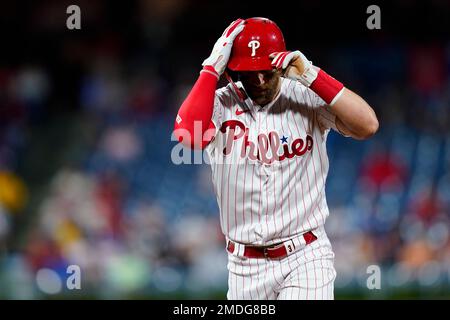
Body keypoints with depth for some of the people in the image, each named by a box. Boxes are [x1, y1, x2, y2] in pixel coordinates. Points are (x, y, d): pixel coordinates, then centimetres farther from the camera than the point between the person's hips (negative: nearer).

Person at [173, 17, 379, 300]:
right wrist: (212, 68, -18)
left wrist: (310, 75, -22)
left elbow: (368, 125, -19)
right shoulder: (221, 104, -2)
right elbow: (187, 135, -24)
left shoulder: (309, 98, -4)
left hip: (305, 257, -2)